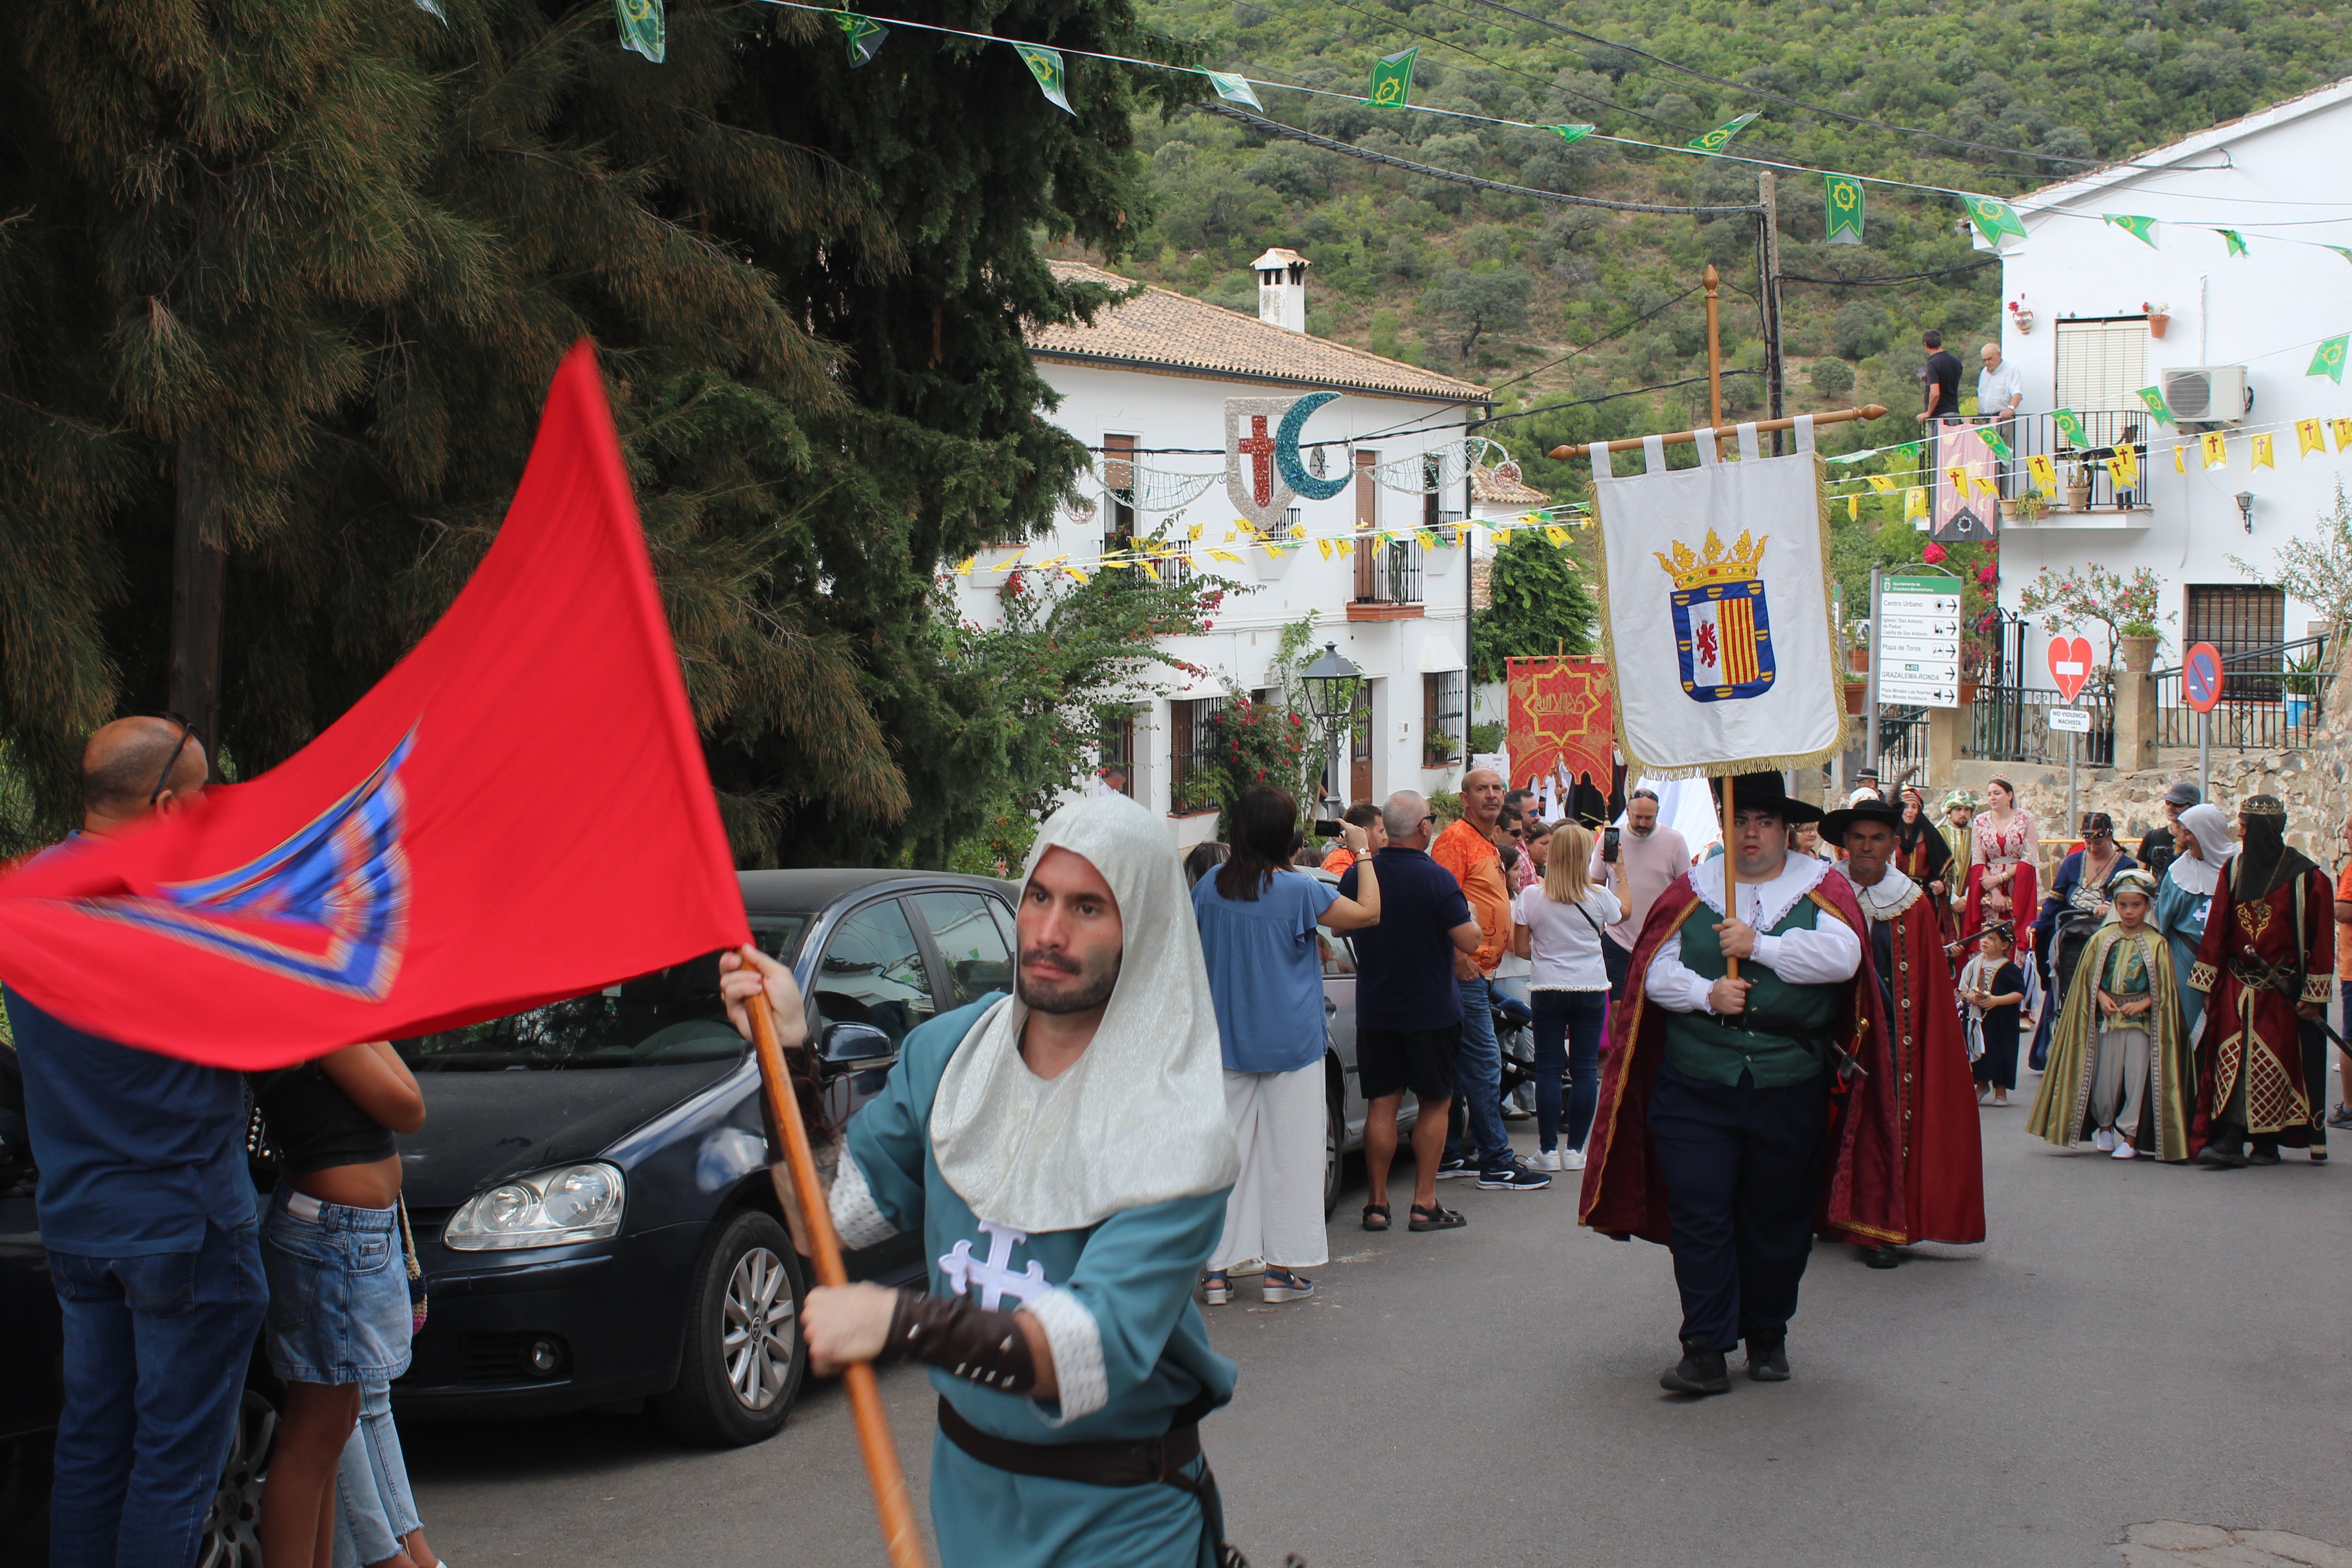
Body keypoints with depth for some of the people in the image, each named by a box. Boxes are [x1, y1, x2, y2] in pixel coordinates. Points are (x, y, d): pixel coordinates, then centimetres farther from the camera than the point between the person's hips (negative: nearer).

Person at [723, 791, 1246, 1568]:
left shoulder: (1176, 1133, -22)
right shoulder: (945, 1053, -4)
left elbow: (1100, 1346, -33)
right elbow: (832, 1214, 1)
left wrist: (903, 1323, -46)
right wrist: (788, 1050, -10)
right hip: (967, 1483, 5)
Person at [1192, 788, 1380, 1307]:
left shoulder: (1210, 887, -1)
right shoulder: (1300, 892, -14)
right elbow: (1369, 913, -6)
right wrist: (1363, 853, 5)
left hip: (1226, 1044, 4)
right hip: (1291, 1045, -4)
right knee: (1289, 1152, 5)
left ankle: (1217, 1268, 7)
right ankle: (1282, 1268, 8)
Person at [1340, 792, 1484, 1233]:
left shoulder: (1357, 876, -1)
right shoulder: (1437, 879, -15)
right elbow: (1469, 941, -17)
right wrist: (1472, 919, 4)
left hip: (1374, 1010, 4)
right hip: (1432, 1010, -4)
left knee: (1381, 1105, 8)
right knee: (1434, 1104, 8)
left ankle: (1377, 1204, 9)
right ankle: (1425, 1204, 8)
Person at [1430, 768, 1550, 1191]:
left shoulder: (1488, 845, 20)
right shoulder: (1456, 838, -11)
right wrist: (1460, 957, -24)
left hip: (1481, 970, 10)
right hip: (1465, 967, -10)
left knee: (1462, 1064, 12)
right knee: (1484, 1060, -9)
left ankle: (1450, 1155, 17)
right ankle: (1496, 1162, -8)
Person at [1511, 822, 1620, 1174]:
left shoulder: (1532, 897, -7)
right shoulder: (1600, 898, -6)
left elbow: (1520, 947, -1)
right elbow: (1622, 914, 17)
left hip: (1548, 990, 0)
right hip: (1591, 989, 0)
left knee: (1548, 1069, 5)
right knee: (1585, 1070, 5)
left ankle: (1549, 1150, 4)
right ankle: (1576, 1150, 6)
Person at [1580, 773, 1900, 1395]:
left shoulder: (1821, 888, 6)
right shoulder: (1692, 890, 9)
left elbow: (1842, 957, -12)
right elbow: (1656, 972, 3)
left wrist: (1759, 946, -16)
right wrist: (1706, 994, -15)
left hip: (1790, 1091, 0)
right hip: (1696, 1089, 0)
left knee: (1778, 1220, 9)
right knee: (1699, 1216, -6)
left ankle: (1767, 1338, 26)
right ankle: (1705, 1350, -3)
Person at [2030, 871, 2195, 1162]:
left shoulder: (2157, 944, -1)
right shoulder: (2102, 939, 4)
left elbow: (2165, 987, -1)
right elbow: (2089, 976, 8)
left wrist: (2143, 1004, -14)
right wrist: (2101, 997, -9)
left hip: (2142, 1020, -2)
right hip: (2106, 1018, 2)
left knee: (2137, 1078, -2)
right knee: (2104, 1074, 7)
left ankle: (2130, 1136, 9)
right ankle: (2104, 1125, 30)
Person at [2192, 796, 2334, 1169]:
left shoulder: (2305, 876, -7)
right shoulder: (2234, 869, 6)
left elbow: (2320, 939, -6)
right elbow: (2216, 929, 6)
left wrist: (2313, 995, -9)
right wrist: (2208, 985, 3)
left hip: (2282, 989, -3)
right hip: (2237, 985, 3)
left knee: (2274, 1064, 0)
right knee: (2232, 1060, -6)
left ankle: (2268, 1143, 11)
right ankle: (2230, 1142, -9)